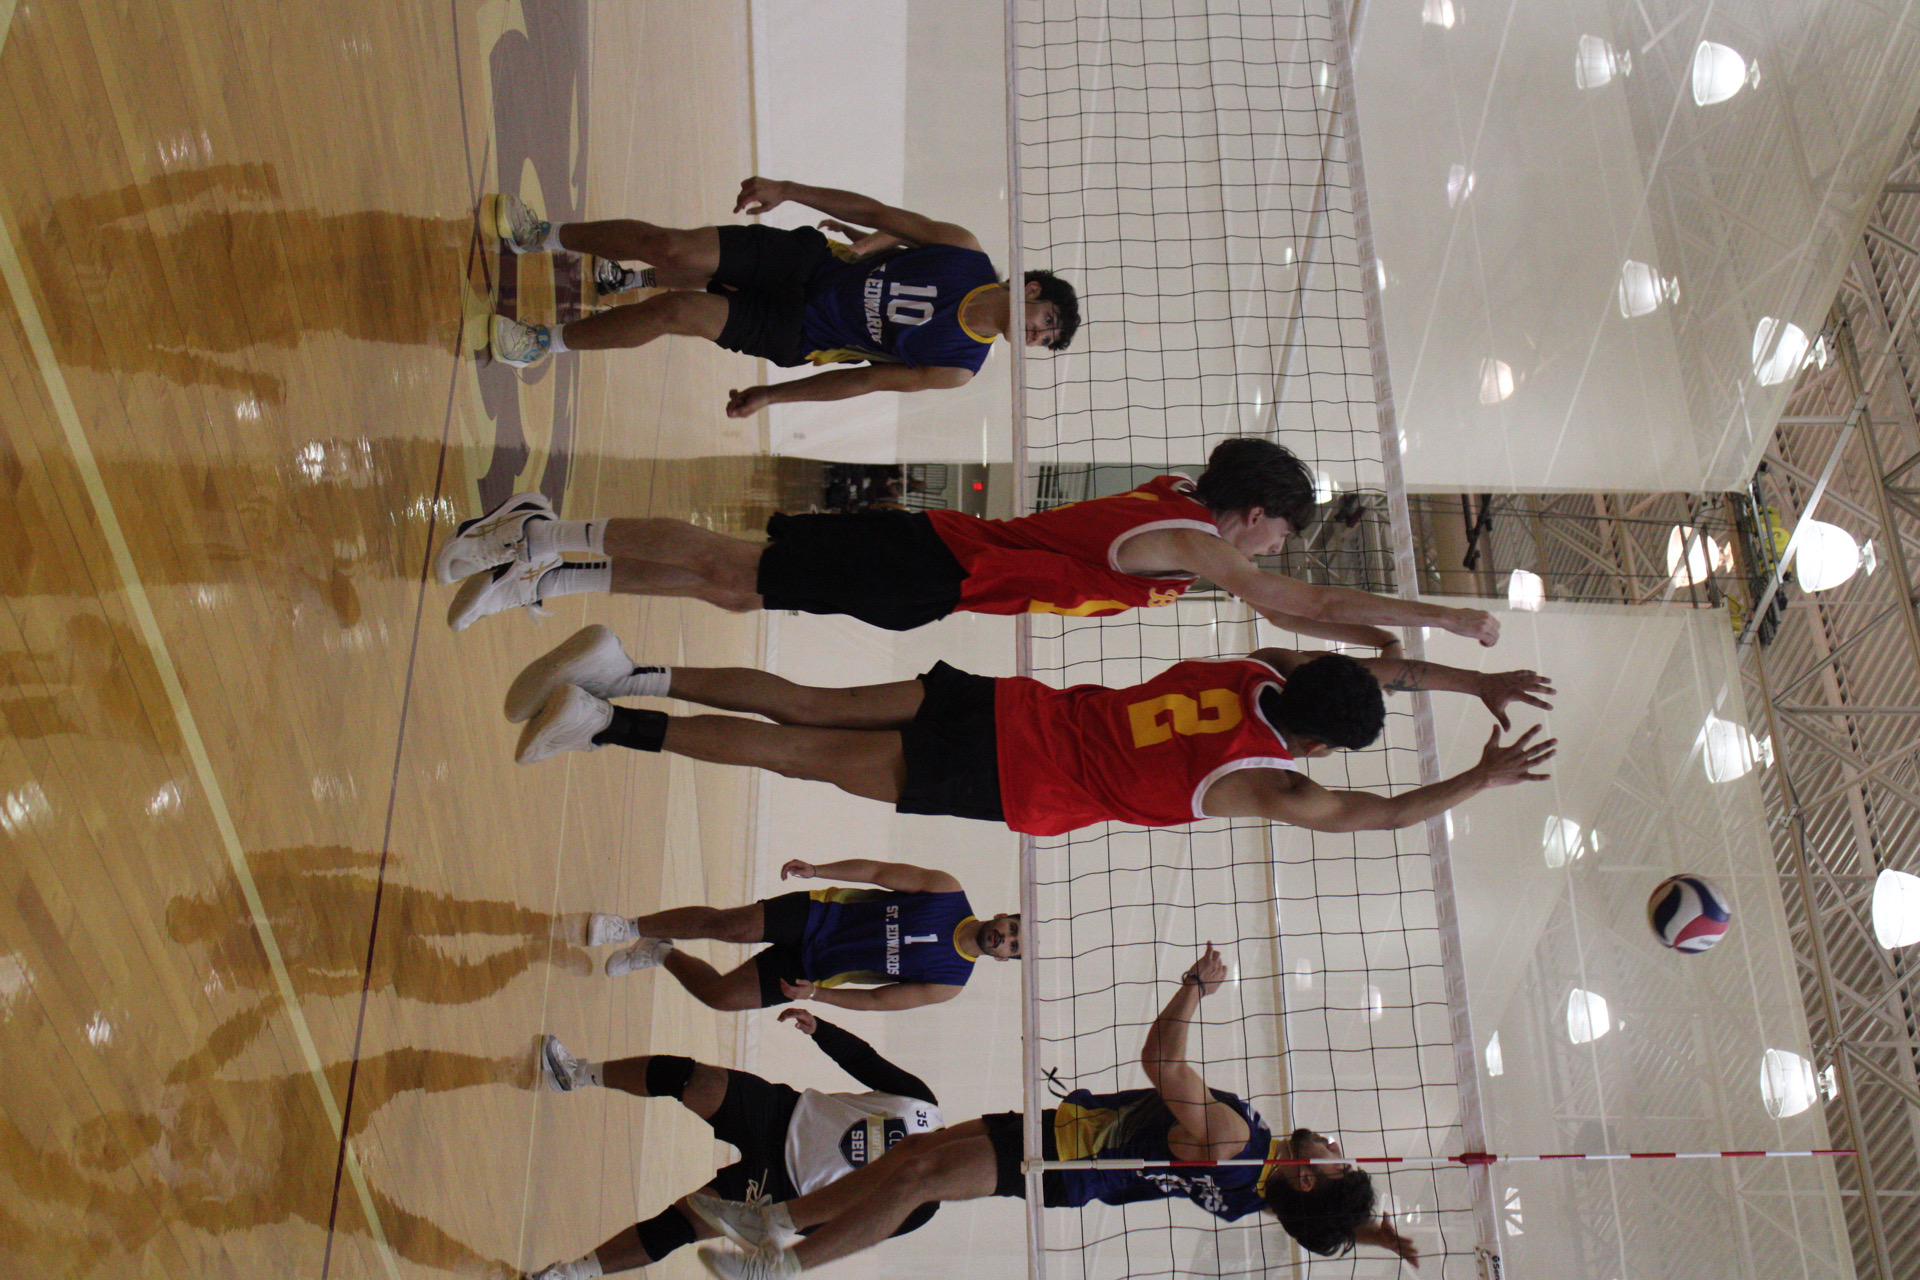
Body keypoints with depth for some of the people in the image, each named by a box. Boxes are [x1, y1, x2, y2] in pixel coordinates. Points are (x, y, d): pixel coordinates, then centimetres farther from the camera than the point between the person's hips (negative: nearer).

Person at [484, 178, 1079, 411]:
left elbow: (868, 380, -6)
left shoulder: (958, 369, -8)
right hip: (806, 260, 2)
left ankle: (546, 342, 0)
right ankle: (540, 235, 7)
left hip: (793, 335, -2)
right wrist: (785, 190, -8)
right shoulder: (965, 251, -5)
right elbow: (878, 214, -1)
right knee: (670, 247, -16)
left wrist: (771, 396, -5)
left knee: (676, 309, -21)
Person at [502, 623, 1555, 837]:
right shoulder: (1260, 786, -14)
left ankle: (625, 674, 3)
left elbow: (1376, 663, 21)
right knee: (811, 756, -7)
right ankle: (610, 724, -10)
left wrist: (1475, 682, 21)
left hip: (1013, 709, 7)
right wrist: (1481, 780, -1)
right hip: (1015, 780, -7)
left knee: (808, 711, 7)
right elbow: (1385, 814, -13)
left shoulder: (1270, 669, 6)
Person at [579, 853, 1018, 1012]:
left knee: (720, 995, -9)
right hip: (818, 913, 0)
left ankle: (664, 954, 19)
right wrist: (815, 870, -15)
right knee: (726, 924, -17)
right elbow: (877, 872, -5)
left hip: (814, 968, 0)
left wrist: (816, 994, -14)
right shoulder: (948, 891, -8)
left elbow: (877, 999, -5)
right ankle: (631, 927, 4)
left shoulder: (948, 983, -7)